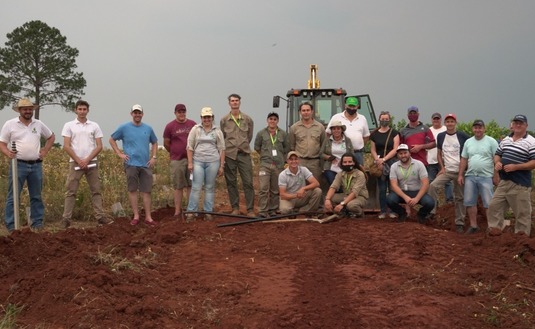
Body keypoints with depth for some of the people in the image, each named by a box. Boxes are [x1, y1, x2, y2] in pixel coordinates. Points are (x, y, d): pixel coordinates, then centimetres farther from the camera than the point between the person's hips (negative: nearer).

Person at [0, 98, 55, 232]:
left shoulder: (39, 124, 9)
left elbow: (51, 137, 24)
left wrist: (45, 151, 11)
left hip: (36, 165, 4)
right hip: (18, 165, -3)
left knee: (36, 196, 9)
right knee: (13, 197, -4)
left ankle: (37, 223, 17)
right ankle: (11, 225, 1)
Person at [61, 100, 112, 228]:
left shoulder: (94, 126, 6)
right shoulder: (69, 125, 2)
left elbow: (99, 146, 2)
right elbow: (66, 146, -4)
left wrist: (87, 160, -9)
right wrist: (78, 160, -11)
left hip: (91, 162, 2)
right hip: (75, 162, -2)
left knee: (96, 190, 5)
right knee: (71, 191, -2)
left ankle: (100, 216, 8)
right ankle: (66, 218, -1)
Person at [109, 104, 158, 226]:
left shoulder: (148, 128, 9)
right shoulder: (124, 128, 0)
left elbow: (154, 143, 20)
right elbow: (111, 140, 8)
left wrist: (154, 157, 7)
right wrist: (119, 153, -1)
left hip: (146, 164, 2)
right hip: (131, 164, -2)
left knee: (146, 191, 2)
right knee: (132, 190, 3)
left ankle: (148, 217, 7)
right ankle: (136, 216, 11)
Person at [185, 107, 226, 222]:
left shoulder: (217, 131, 8)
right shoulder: (195, 129, 5)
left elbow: (222, 149, 7)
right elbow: (190, 147, 4)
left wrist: (221, 166, 2)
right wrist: (190, 163, -2)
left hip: (212, 162, 1)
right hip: (198, 161, -1)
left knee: (210, 187, 5)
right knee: (196, 187, -4)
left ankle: (208, 212, 12)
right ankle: (191, 212, 1)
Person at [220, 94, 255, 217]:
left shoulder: (247, 119, 5)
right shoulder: (224, 120, 4)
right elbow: (222, 138, 11)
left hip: (244, 154, 0)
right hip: (229, 155, 1)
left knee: (248, 182, -4)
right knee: (231, 182, 5)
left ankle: (250, 209, -1)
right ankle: (235, 208, 14)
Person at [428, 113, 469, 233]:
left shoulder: (462, 136, -4)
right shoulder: (441, 136, 5)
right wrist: (442, 167, 1)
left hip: (459, 171, -2)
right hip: (446, 170, 3)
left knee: (459, 197, 3)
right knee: (433, 186, -20)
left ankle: (459, 223, 9)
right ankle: (431, 212, -14)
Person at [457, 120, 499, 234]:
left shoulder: (491, 142, -3)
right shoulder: (468, 142, 11)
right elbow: (463, 159, 13)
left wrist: (496, 176, -10)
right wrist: (460, 175, 8)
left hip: (486, 177, -5)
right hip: (470, 176, 5)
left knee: (489, 204, -4)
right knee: (470, 202, 7)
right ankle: (473, 226, 18)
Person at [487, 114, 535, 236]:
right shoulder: (506, 140, 13)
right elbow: (497, 154, 21)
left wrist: (515, 167, -22)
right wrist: (497, 162, -2)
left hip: (520, 185, -6)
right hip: (503, 182, 7)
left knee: (522, 213, 2)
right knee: (494, 206, 9)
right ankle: (494, 232, 21)